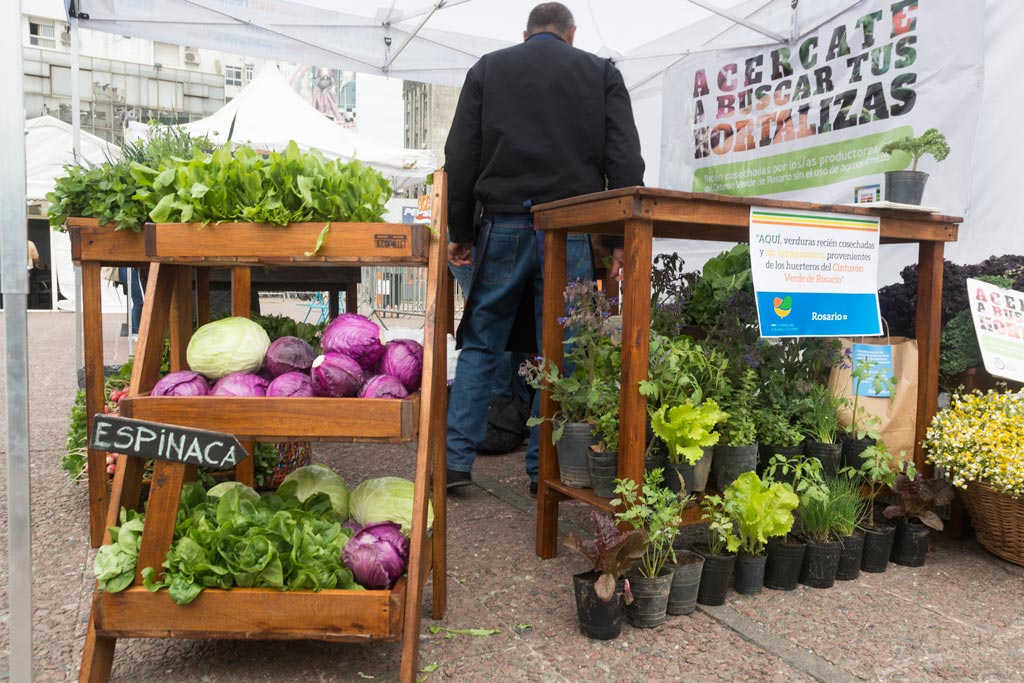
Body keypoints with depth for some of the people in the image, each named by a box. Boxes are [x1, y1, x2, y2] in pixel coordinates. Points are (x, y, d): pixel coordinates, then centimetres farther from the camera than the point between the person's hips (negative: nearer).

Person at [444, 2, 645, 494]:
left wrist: (459, 231, 10)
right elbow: (625, 161, 3)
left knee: (481, 346, 10)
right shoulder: (601, 73, 12)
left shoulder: (487, 69, 13)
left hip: (502, 226, 1)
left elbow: (460, 158, 7)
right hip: (571, 233, 0)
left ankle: (455, 460, 9)